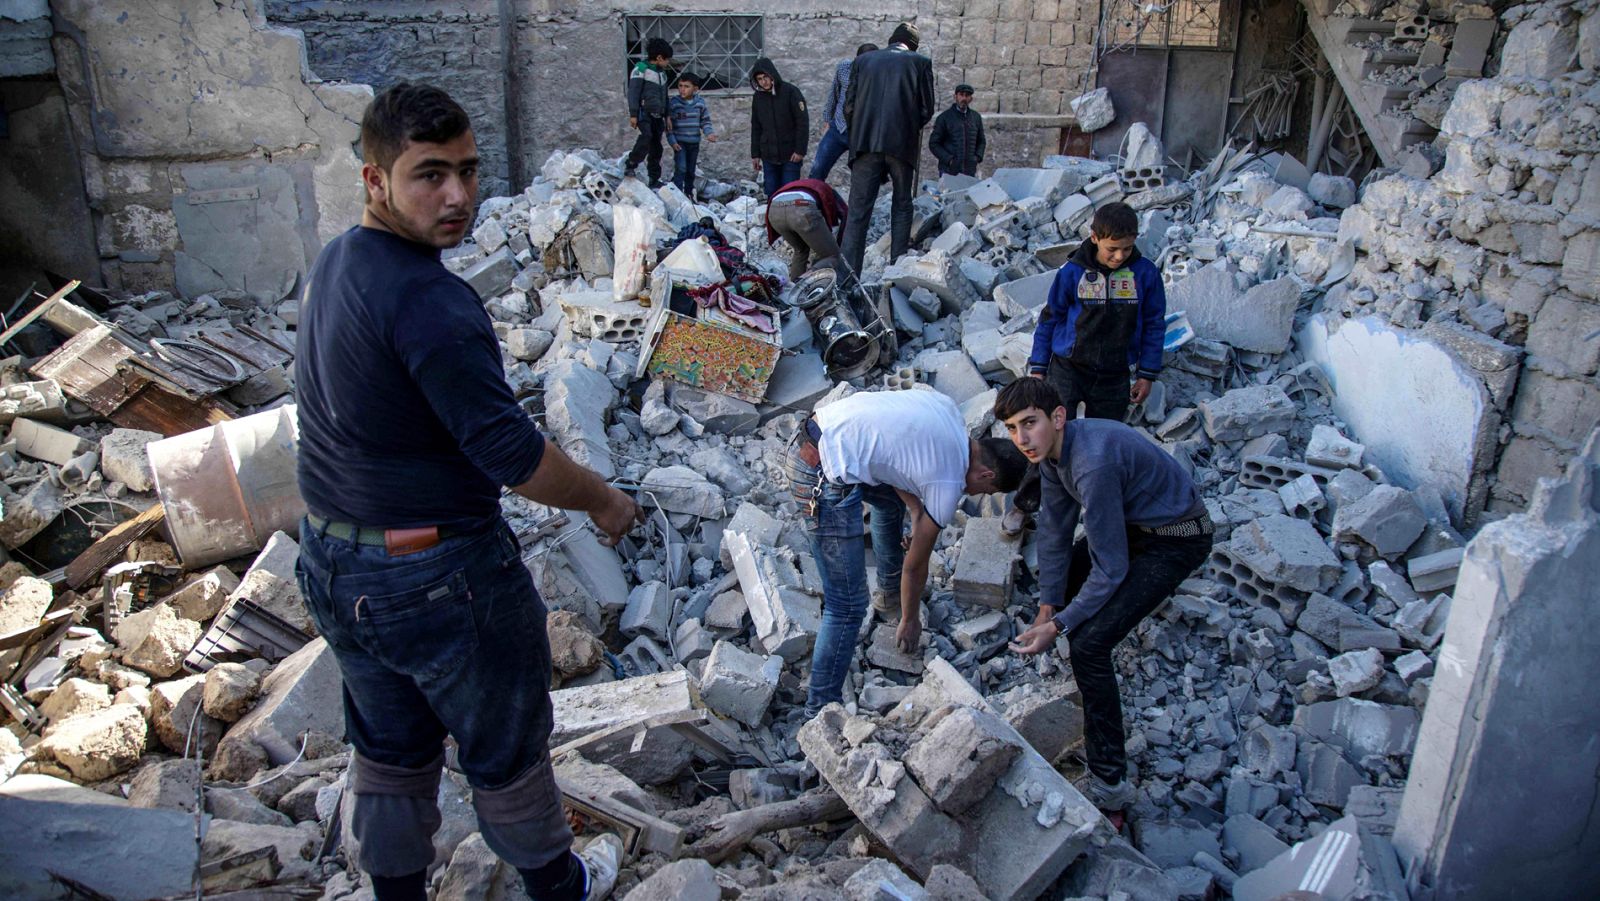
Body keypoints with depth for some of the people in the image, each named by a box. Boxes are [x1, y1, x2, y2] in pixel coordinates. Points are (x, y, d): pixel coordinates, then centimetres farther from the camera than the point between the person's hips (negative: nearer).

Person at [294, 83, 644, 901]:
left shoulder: (333, 263, 2)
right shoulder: (430, 302, -27)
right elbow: (511, 453, -26)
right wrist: (603, 500, -8)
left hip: (332, 567, 8)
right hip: (438, 578, -8)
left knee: (389, 750, 24)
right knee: (505, 746, 16)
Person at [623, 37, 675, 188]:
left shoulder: (663, 73, 19)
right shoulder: (641, 69, -4)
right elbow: (633, 92, -10)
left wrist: (666, 116, 21)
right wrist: (633, 114, -16)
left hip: (657, 115, 7)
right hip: (644, 112, -7)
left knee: (656, 147, 3)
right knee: (647, 136, -30)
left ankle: (654, 180, 7)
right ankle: (630, 164, -17)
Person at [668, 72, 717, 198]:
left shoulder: (700, 103, 0)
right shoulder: (673, 103, -7)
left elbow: (705, 121, 7)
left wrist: (709, 133, -11)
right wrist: (672, 141, -12)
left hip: (694, 142, 3)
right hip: (679, 142, -3)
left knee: (691, 170, 14)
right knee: (681, 168, -16)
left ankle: (689, 193, 28)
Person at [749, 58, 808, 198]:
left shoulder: (791, 92, -7)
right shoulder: (758, 97, 8)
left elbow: (803, 123, -9)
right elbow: (756, 128, 15)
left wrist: (800, 150, -14)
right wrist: (755, 154, 10)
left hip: (790, 155, -4)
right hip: (768, 156, 4)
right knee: (771, 193, 4)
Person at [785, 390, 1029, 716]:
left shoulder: (947, 408, 12)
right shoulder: (948, 486, -5)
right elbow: (915, 564, 7)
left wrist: (917, 512, 22)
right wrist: (910, 621, 22)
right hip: (825, 478, -10)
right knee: (847, 606, -3)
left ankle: (890, 592, 54)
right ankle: (821, 709, 7)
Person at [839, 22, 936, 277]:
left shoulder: (862, 60, 11)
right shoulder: (920, 62, 6)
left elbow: (849, 106, 7)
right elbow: (927, 110, 4)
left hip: (865, 144, 1)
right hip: (903, 144, -1)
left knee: (858, 212, -1)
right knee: (901, 207, 14)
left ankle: (848, 275, -8)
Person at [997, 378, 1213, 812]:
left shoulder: (1094, 464, -34)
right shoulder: (1052, 448, -6)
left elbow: (1110, 568, -27)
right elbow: (1055, 530, 4)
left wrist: (1058, 626, -20)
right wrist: (1047, 608, 1)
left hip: (1176, 541, -10)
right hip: (1134, 523, 10)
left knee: (1088, 643, -18)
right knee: (1060, 581, 23)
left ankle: (1109, 782, -9)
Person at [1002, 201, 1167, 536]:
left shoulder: (1145, 274, -6)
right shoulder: (1073, 272, -10)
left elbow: (1154, 325, 5)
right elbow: (1050, 318, 1)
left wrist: (1146, 374, 5)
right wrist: (1037, 367, 3)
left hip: (1114, 377, 2)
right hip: (1067, 369, -2)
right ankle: (1024, 504, 7)